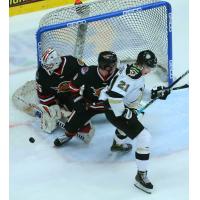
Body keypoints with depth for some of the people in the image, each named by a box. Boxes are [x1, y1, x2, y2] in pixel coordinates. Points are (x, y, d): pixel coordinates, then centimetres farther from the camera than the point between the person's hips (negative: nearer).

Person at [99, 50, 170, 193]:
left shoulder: (137, 72, 4)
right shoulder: (131, 75, -28)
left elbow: (139, 91, 21)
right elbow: (114, 95, -35)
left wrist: (155, 94, 10)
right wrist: (122, 113, -25)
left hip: (124, 109, 11)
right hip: (115, 111, -11)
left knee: (130, 122, 43)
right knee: (145, 138, -17)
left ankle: (117, 143, 74)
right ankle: (141, 176, -9)